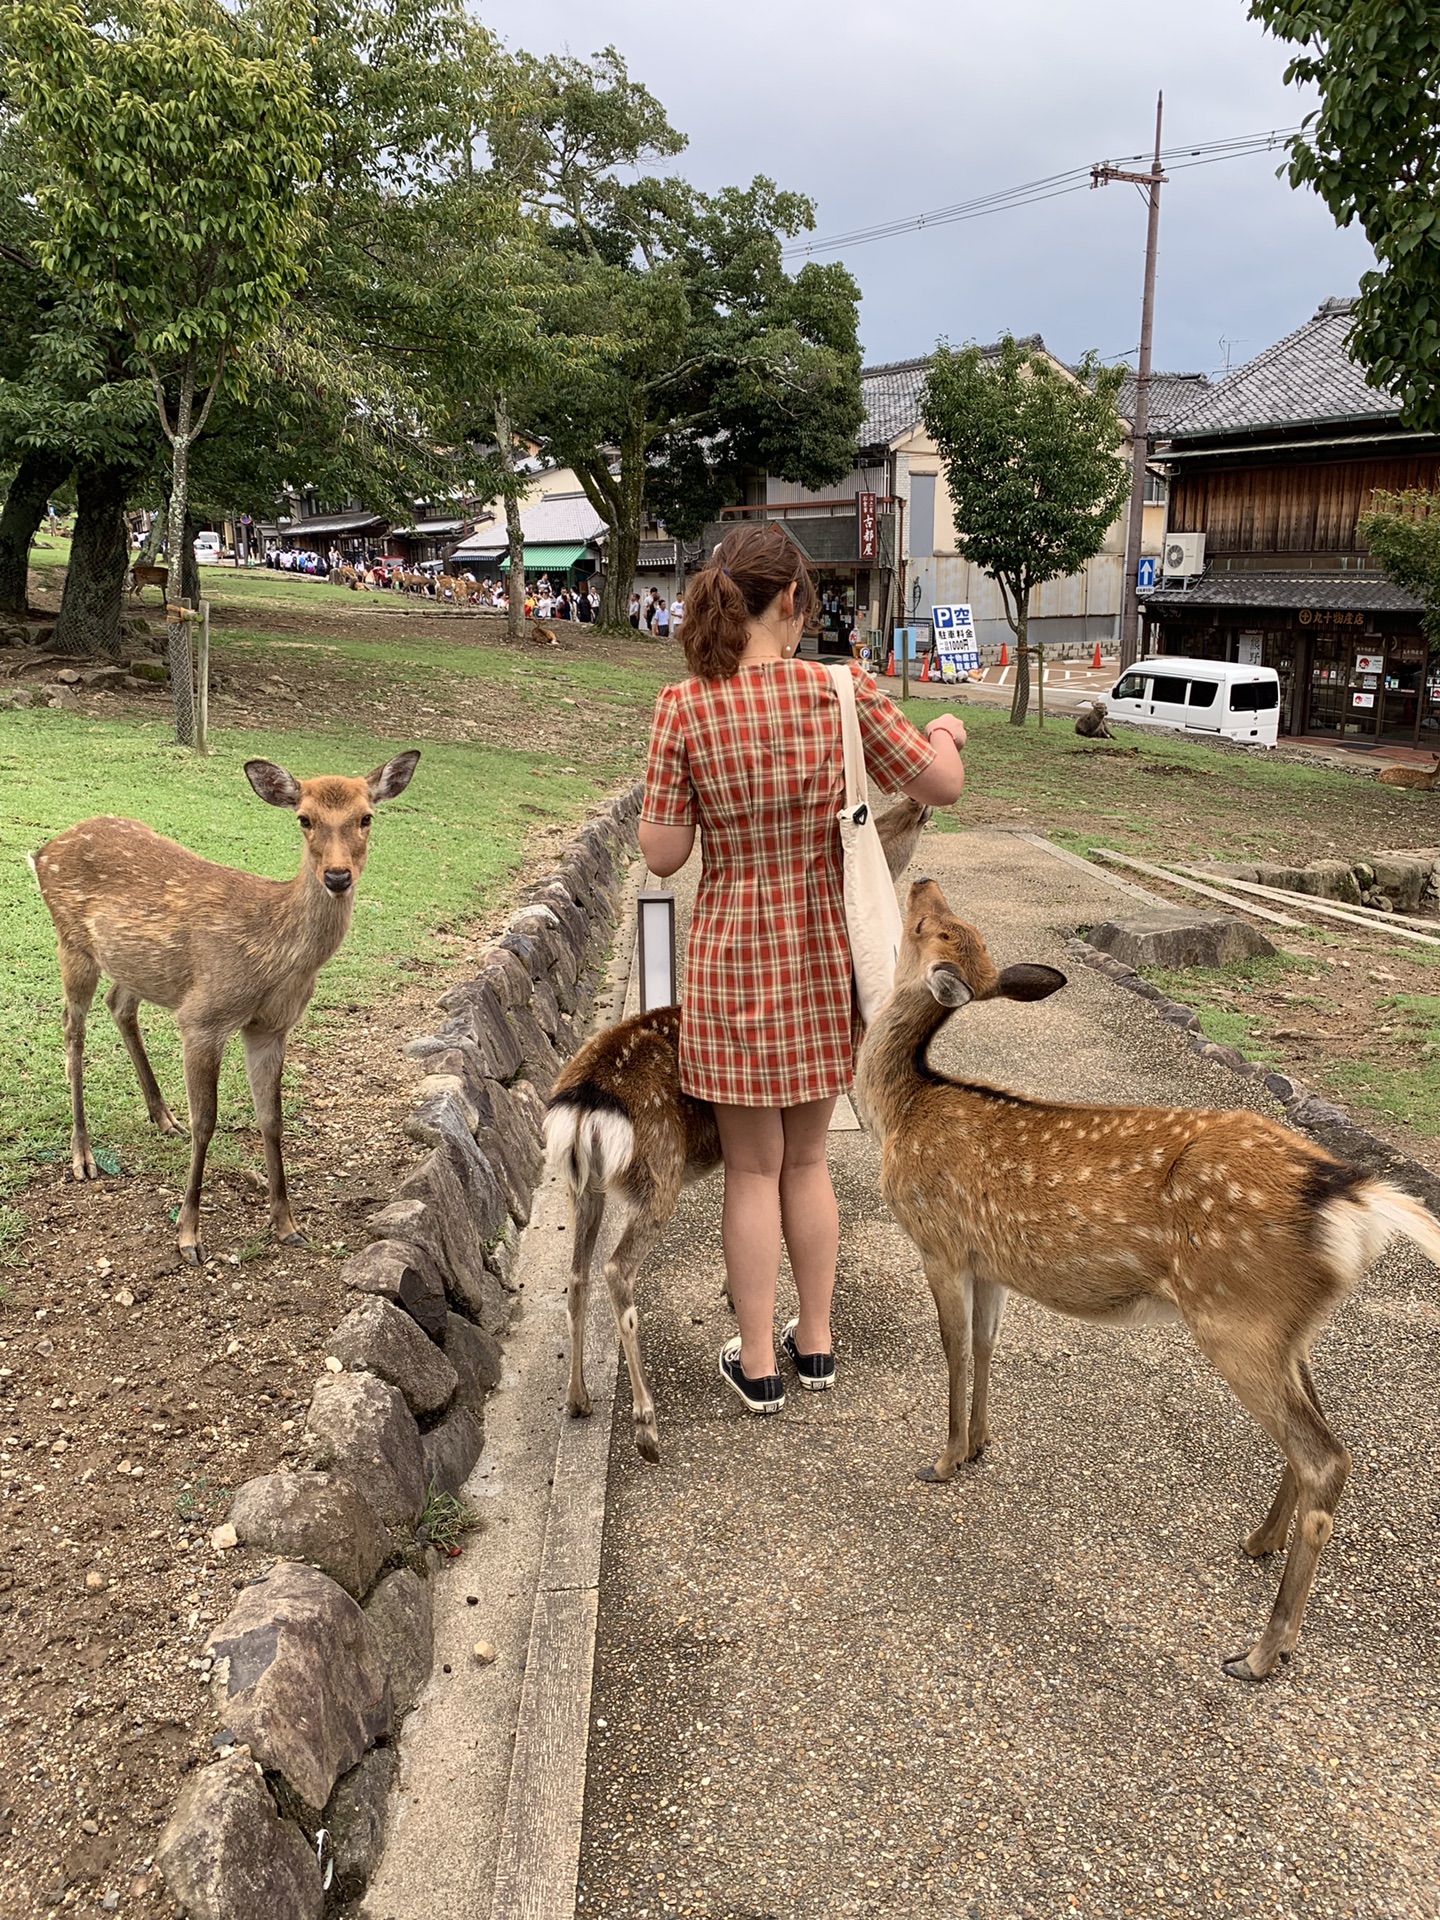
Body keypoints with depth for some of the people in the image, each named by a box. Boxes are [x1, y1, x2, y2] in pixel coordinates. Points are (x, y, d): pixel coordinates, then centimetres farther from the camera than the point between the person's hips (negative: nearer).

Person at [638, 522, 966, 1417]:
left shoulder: (686, 707, -12)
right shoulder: (839, 690, -9)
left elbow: (663, 855, -10)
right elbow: (944, 786, -2)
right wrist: (947, 733, 20)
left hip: (735, 956, -1)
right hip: (825, 951, 2)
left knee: (754, 1168, 12)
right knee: (808, 1159, 19)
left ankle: (759, 1365, 23)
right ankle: (816, 1341, 32)